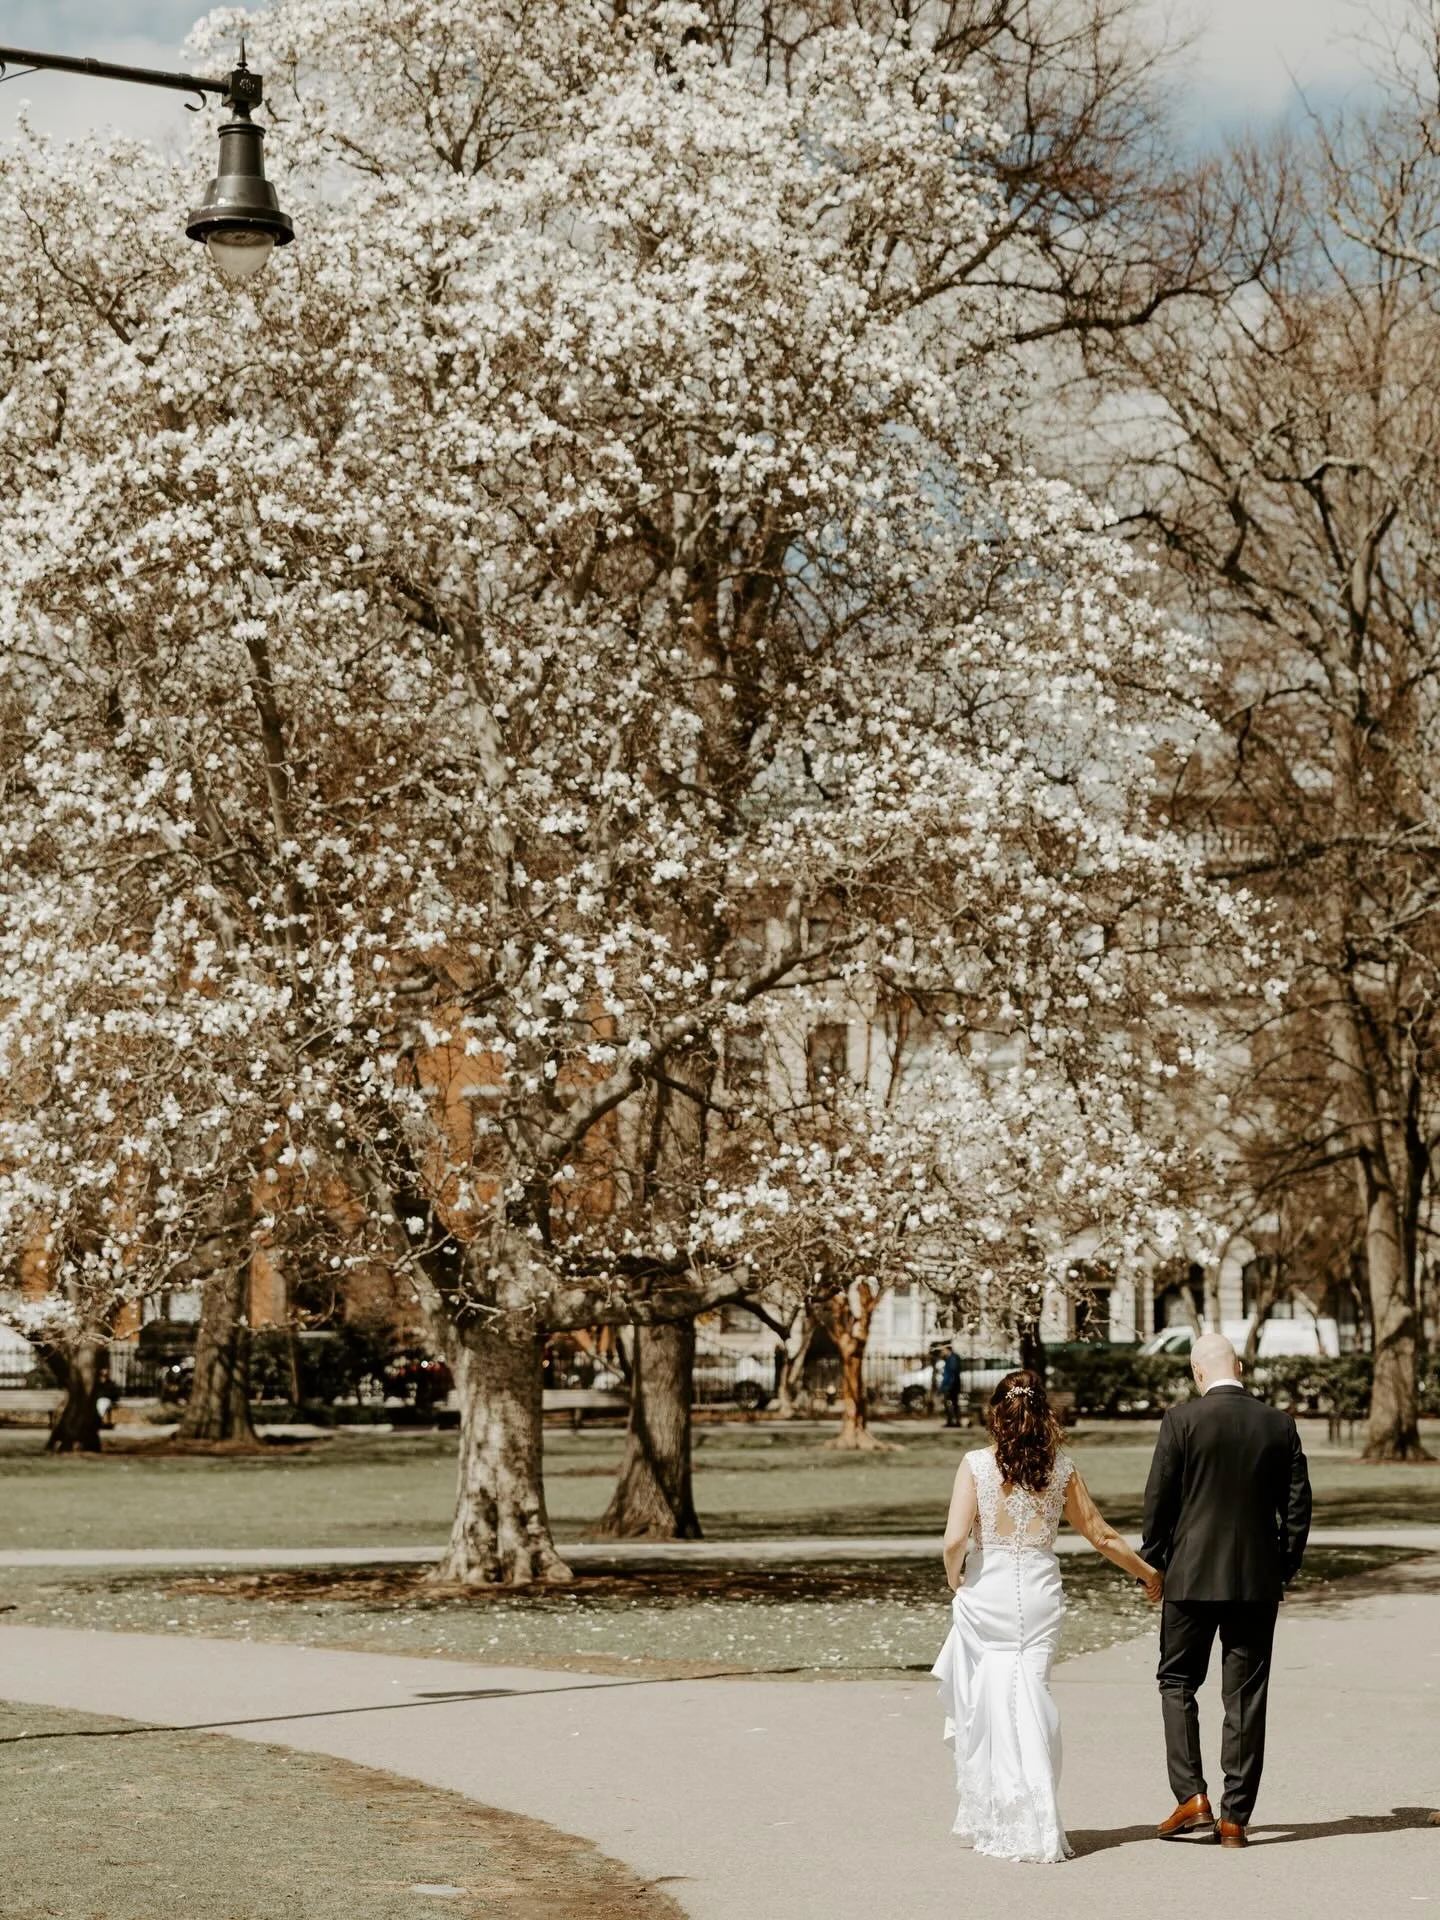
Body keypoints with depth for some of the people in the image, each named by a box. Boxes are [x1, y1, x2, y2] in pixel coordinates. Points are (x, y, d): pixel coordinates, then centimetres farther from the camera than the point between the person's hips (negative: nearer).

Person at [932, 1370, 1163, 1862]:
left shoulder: (976, 1465, -6)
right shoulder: (1060, 1468, 2)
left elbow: (955, 1539, -14)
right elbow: (1100, 1535, 10)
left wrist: (955, 1579, 6)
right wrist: (1148, 1574, 23)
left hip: (986, 1594, -2)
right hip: (1040, 1594, 2)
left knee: (984, 1705, 10)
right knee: (1030, 1701, 6)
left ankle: (990, 1819, 14)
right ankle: (1036, 1825, 0)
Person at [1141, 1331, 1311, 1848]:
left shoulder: (1181, 1421, -8)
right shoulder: (1278, 1425, 1)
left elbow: (1159, 1500, -5)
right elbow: (1297, 1504, 4)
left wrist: (1153, 1563, 7)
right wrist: (1285, 1567, 15)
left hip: (1192, 1575, -2)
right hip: (1258, 1579, 2)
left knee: (1177, 1682, 11)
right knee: (1245, 1694, 6)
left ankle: (1192, 1799, -1)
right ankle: (1236, 1816, 7)